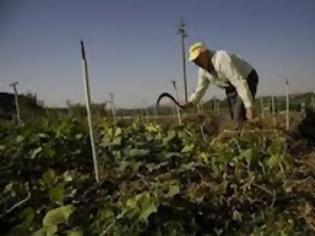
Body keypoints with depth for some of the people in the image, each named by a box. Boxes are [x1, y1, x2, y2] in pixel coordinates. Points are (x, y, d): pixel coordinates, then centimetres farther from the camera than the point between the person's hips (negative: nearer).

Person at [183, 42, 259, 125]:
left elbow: (240, 83, -34)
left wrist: (249, 107, -36)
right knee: (234, 117, 6)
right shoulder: (202, 70, -6)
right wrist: (190, 103, -10)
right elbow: (200, 89, 6)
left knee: (240, 117, -20)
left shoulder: (221, 59, -31)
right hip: (231, 87, 8)